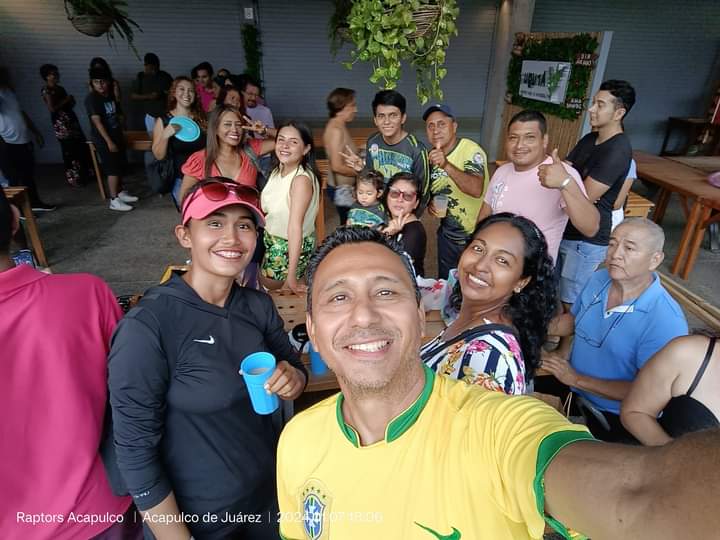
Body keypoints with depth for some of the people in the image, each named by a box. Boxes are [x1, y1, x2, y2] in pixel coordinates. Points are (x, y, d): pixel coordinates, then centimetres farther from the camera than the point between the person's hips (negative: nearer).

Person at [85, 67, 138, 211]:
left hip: (117, 136, 7)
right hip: (104, 139, -7)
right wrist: (109, 141, -23)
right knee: (113, 169, -8)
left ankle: (120, 193, 30)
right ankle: (114, 201, -3)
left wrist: (121, 135, 14)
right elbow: (97, 121, -19)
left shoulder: (111, 96, 8)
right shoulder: (91, 98, -14)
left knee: (120, 166, 15)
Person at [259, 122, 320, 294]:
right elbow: (269, 210, 5)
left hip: (293, 247, -7)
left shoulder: (302, 179, -27)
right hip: (272, 242, 7)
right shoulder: (277, 170, -2)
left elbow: (295, 227, -29)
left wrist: (291, 276, -27)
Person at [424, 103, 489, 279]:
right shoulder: (432, 155, 1)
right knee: (444, 281, 20)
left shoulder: (471, 151, -20)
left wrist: (446, 165, -45)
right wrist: (430, 203, -7)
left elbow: (476, 190, -36)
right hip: (447, 233, 6)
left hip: (475, 236, -6)